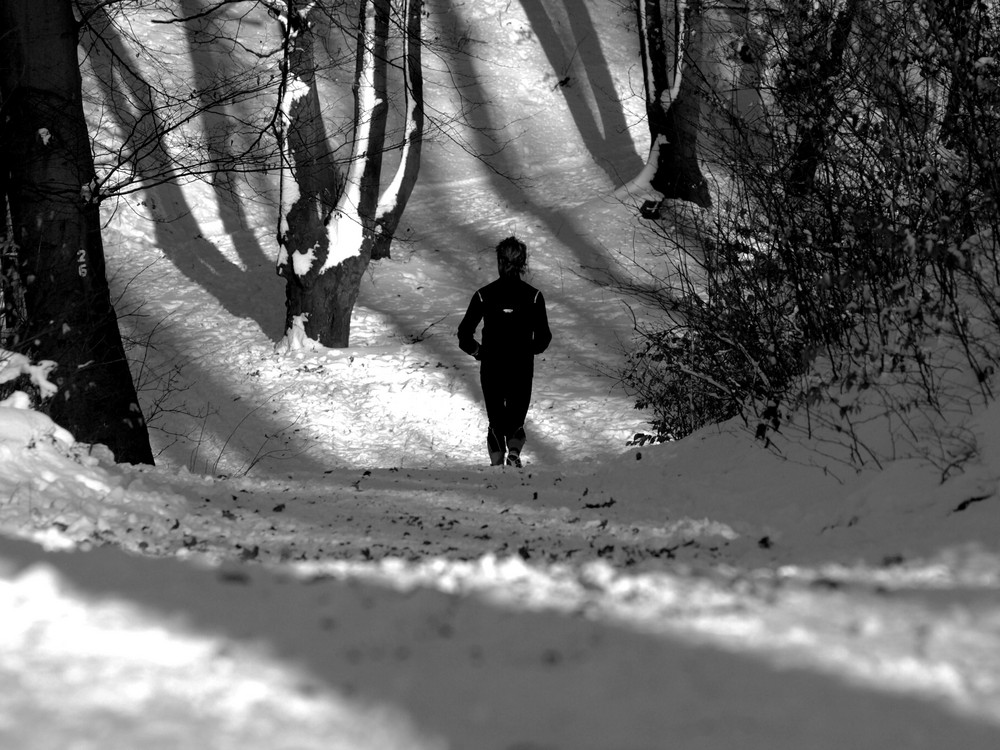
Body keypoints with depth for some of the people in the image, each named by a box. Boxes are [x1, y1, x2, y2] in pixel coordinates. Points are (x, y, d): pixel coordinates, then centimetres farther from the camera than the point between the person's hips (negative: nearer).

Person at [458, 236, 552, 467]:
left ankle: (497, 462, 6)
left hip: (491, 369, 0)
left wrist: (479, 352, 13)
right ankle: (514, 452, -12)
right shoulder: (533, 296, -7)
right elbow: (543, 338, -5)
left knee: (496, 421, 15)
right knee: (517, 419, 14)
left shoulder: (484, 295, -7)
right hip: (522, 370, 0)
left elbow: (465, 335, -5)